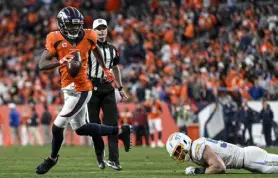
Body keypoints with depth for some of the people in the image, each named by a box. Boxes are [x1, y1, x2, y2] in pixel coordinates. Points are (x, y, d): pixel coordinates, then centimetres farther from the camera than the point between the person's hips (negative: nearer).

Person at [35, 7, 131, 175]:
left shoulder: (88, 37, -8)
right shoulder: (56, 39, -8)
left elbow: (95, 49, 17)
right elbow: (42, 65, -13)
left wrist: (105, 69, 25)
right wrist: (60, 61, -30)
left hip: (81, 90, -4)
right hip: (68, 89, 4)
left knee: (58, 126, -7)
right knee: (80, 128, 16)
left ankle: (53, 158, 19)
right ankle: (120, 131, 31)